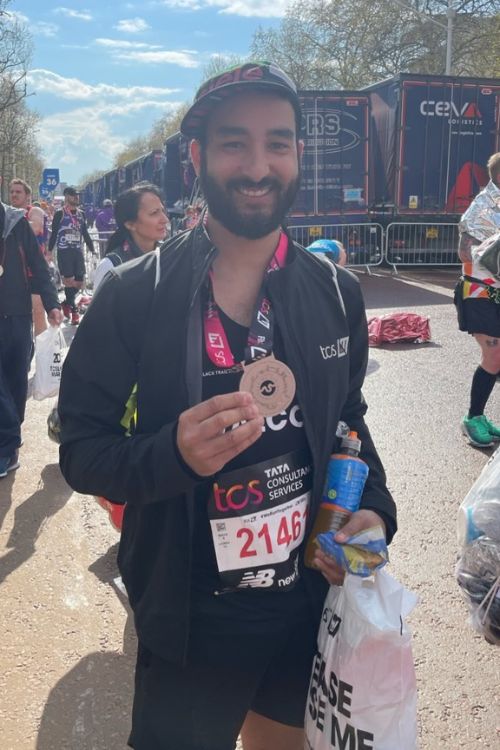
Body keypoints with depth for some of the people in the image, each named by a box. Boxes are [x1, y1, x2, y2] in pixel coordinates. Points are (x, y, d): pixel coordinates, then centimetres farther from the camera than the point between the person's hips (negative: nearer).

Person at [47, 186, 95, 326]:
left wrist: (92, 250, 16)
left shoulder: (81, 214, 13)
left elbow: (85, 234, 19)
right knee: (69, 281, -7)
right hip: (64, 251, -5)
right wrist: (50, 251, -8)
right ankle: (74, 311, 1)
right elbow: (54, 233, -3)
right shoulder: (60, 213, -2)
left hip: (78, 251, 5)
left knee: (79, 282, 3)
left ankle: (67, 302, 27)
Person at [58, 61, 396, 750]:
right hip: (190, 622, -3)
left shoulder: (336, 293, -3)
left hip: (313, 605, 4)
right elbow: (82, 451, -11)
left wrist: (373, 508, -8)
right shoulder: (133, 295, -14)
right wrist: (173, 454, -30)